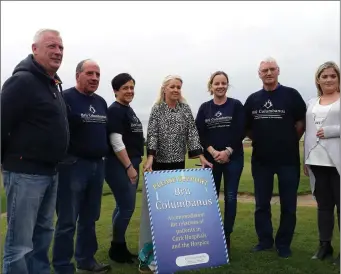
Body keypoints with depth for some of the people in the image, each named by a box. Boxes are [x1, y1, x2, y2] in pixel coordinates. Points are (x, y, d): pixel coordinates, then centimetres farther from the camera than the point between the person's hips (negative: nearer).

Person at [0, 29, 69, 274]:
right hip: (25, 172, -9)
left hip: (50, 171, 9)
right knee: (20, 243, -2)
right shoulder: (22, 81, -14)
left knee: (43, 233, 19)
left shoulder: (54, 84, 15)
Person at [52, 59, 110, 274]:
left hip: (98, 165, 7)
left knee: (90, 218, 15)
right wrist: (64, 159, -17)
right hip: (74, 165, -7)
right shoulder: (66, 98, -8)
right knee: (67, 221, 0)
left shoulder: (101, 102, 15)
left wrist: (105, 157, 18)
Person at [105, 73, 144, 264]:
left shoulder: (129, 109, 15)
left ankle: (120, 246, 24)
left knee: (124, 206, 13)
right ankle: (117, 248, 11)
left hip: (132, 163, 9)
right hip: (119, 165, -9)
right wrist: (129, 167, -17)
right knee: (127, 207, -5)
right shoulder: (115, 110, -13)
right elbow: (116, 142, -19)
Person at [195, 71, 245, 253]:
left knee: (230, 197, 3)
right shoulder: (204, 108, 7)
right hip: (211, 158, 1)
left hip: (233, 158, -1)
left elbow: (240, 132, -5)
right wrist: (213, 151, -14)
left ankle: (227, 236, 15)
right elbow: (199, 134, -1)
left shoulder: (236, 105, 2)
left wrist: (228, 151, -15)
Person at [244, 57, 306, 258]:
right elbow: (246, 128, 14)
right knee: (261, 204, 10)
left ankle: (283, 244, 19)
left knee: (288, 205, 5)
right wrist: (261, 140, 7)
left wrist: (289, 142, 1)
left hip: (288, 159, -3)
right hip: (261, 159, 3)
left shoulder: (291, 95, -2)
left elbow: (302, 122, 0)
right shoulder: (253, 99, 7)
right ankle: (265, 240, 25)